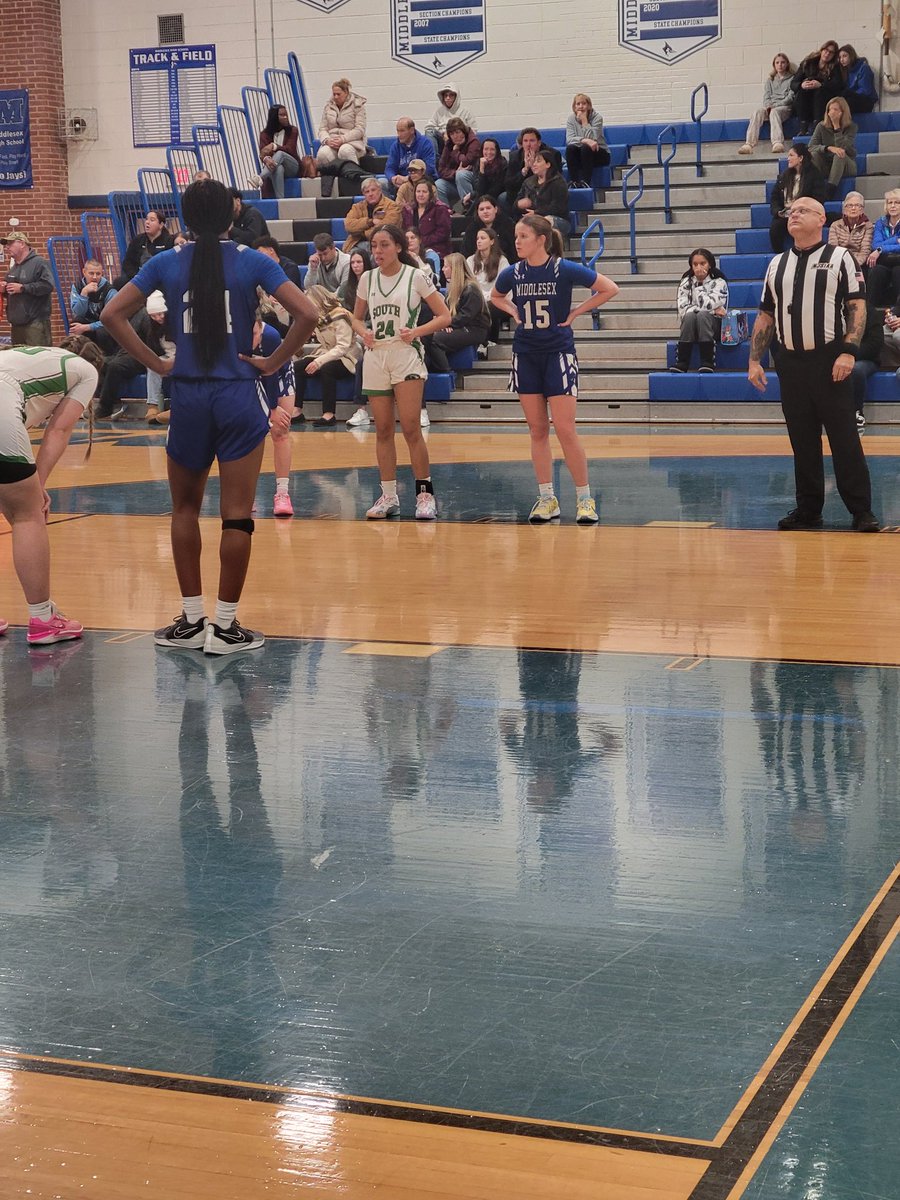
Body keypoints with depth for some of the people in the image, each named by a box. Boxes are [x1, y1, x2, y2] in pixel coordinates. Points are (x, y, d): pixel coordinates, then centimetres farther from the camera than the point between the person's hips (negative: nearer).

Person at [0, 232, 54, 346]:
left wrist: (22, 288, -16)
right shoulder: (13, 268, 22)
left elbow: (48, 285, -20)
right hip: (16, 324, 9)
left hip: (36, 323, -9)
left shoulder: (39, 263, -5)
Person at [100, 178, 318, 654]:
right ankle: (225, 625, 5)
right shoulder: (252, 262, -2)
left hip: (188, 397, 2)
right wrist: (273, 362, -3)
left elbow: (112, 314, -3)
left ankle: (191, 620, 17)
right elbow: (306, 314, -12)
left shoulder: (166, 264, 3)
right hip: (238, 398, -2)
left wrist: (155, 363, 1)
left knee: (185, 508, 17)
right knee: (236, 515, 3)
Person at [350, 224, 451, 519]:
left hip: (406, 355, -4)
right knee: (383, 430, 6)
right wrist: (364, 333, -1)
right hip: (375, 357, 4)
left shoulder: (416, 276, -2)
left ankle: (425, 493, -2)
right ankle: (388, 496, 13)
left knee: (411, 428, -11)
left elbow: (444, 317, -1)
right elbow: (357, 318, 21)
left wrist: (416, 331, -15)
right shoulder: (367, 279, 10)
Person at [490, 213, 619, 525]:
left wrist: (574, 312, -9)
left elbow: (610, 289, -7)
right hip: (525, 355, 4)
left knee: (565, 431, -8)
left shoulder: (565, 270, -12)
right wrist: (514, 312, 4)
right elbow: (496, 297, 23)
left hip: (558, 353, -4)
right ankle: (546, 499, 13)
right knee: (537, 431, 7)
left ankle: (584, 499, 3)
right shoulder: (512, 274, 0)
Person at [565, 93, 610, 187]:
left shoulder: (597, 117, -11)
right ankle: (573, 181, -30)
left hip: (599, 153, -2)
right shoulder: (571, 118, -4)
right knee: (570, 148, -28)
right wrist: (585, 140, -34)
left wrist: (584, 120, -22)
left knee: (586, 148, -33)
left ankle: (585, 182, -34)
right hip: (580, 155, 2)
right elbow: (569, 139, -16)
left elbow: (592, 138, -23)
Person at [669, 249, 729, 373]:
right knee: (690, 315, -31)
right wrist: (712, 310, -15)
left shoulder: (719, 282, -2)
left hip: (714, 326, -2)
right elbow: (682, 309, -9)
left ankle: (707, 362, -36)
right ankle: (681, 363, -35)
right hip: (691, 327, 2)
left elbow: (708, 305, -18)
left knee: (702, 315, -34)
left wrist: (698, 285, -12)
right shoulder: (686, 283, 6)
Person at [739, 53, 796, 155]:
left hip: (785, 107, -3)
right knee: (757, 112, -31)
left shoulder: (792, 79, 14)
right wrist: (768, 106, -9)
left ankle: (778, 143, -60)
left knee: (774, 112, -39)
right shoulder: (770, 80, 27)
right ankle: (749, 144, -49)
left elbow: (791, 97, 2)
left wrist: (775, 105, -11)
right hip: (770, 107, 3)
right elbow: (766, 97, 16)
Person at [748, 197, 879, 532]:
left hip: (828, 360, -4)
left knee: (844, 437, -5)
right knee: (802, 440, 7)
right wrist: (755, 360, 9)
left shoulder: (839, 258, 2)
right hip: (790, 362, 4)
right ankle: (808, 510, 14)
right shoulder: (777, 264, 14)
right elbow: (765, 316, 17)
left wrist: (848, 352, -16)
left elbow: (857, 307, -5)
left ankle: (862, 511, -1)